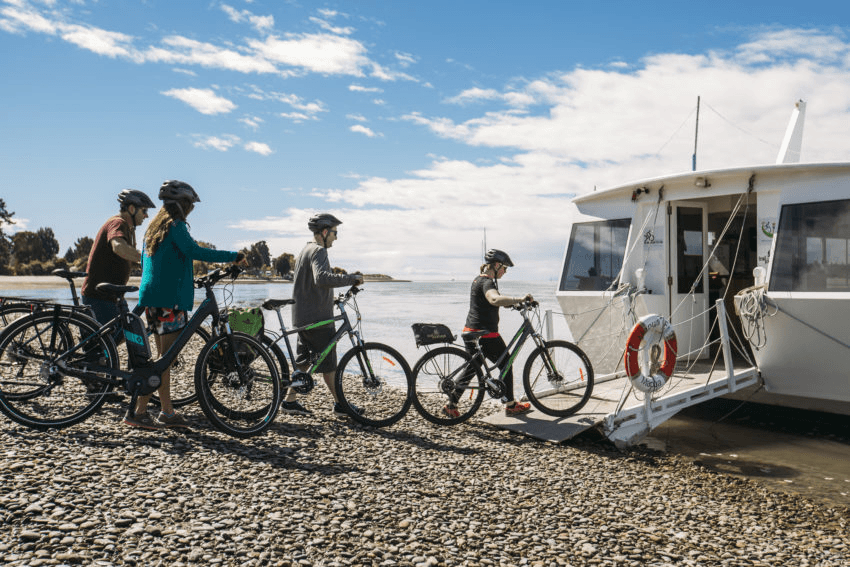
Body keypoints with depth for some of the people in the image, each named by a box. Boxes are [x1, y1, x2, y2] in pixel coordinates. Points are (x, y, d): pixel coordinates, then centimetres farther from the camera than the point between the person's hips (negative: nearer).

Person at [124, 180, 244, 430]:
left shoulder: (154, 227, 20)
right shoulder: (175, 225, -9)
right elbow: (194, 251, -20)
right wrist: (233, 256, -15)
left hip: (152, 297, 10)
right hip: (169, 299, -10)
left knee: (164, 358, 12)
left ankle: (167, 413, 16)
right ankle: (138, 411, -3)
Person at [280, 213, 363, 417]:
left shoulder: (306, 250, 18)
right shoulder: (318, 251, -15)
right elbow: (321, 278, -34)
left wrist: (332, 299, 29)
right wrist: (351, 278, -29)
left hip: (303, 316, 10)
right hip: (317, 318, -10)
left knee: (303, 360, 14)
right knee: (328, 362, -2)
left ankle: (290, 400, 18)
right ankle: (340, 404, 7)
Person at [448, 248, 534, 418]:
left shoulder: (479, 279, 16)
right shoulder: (487, 282, -16)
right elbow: (495, 299, -39)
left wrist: (515, 303, 27)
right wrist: (520, 299, -40)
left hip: (471, 332, 9)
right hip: (485, 334, -9)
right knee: (506, 364, 8)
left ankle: (451, 405, 14)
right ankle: (511, 405, 18)